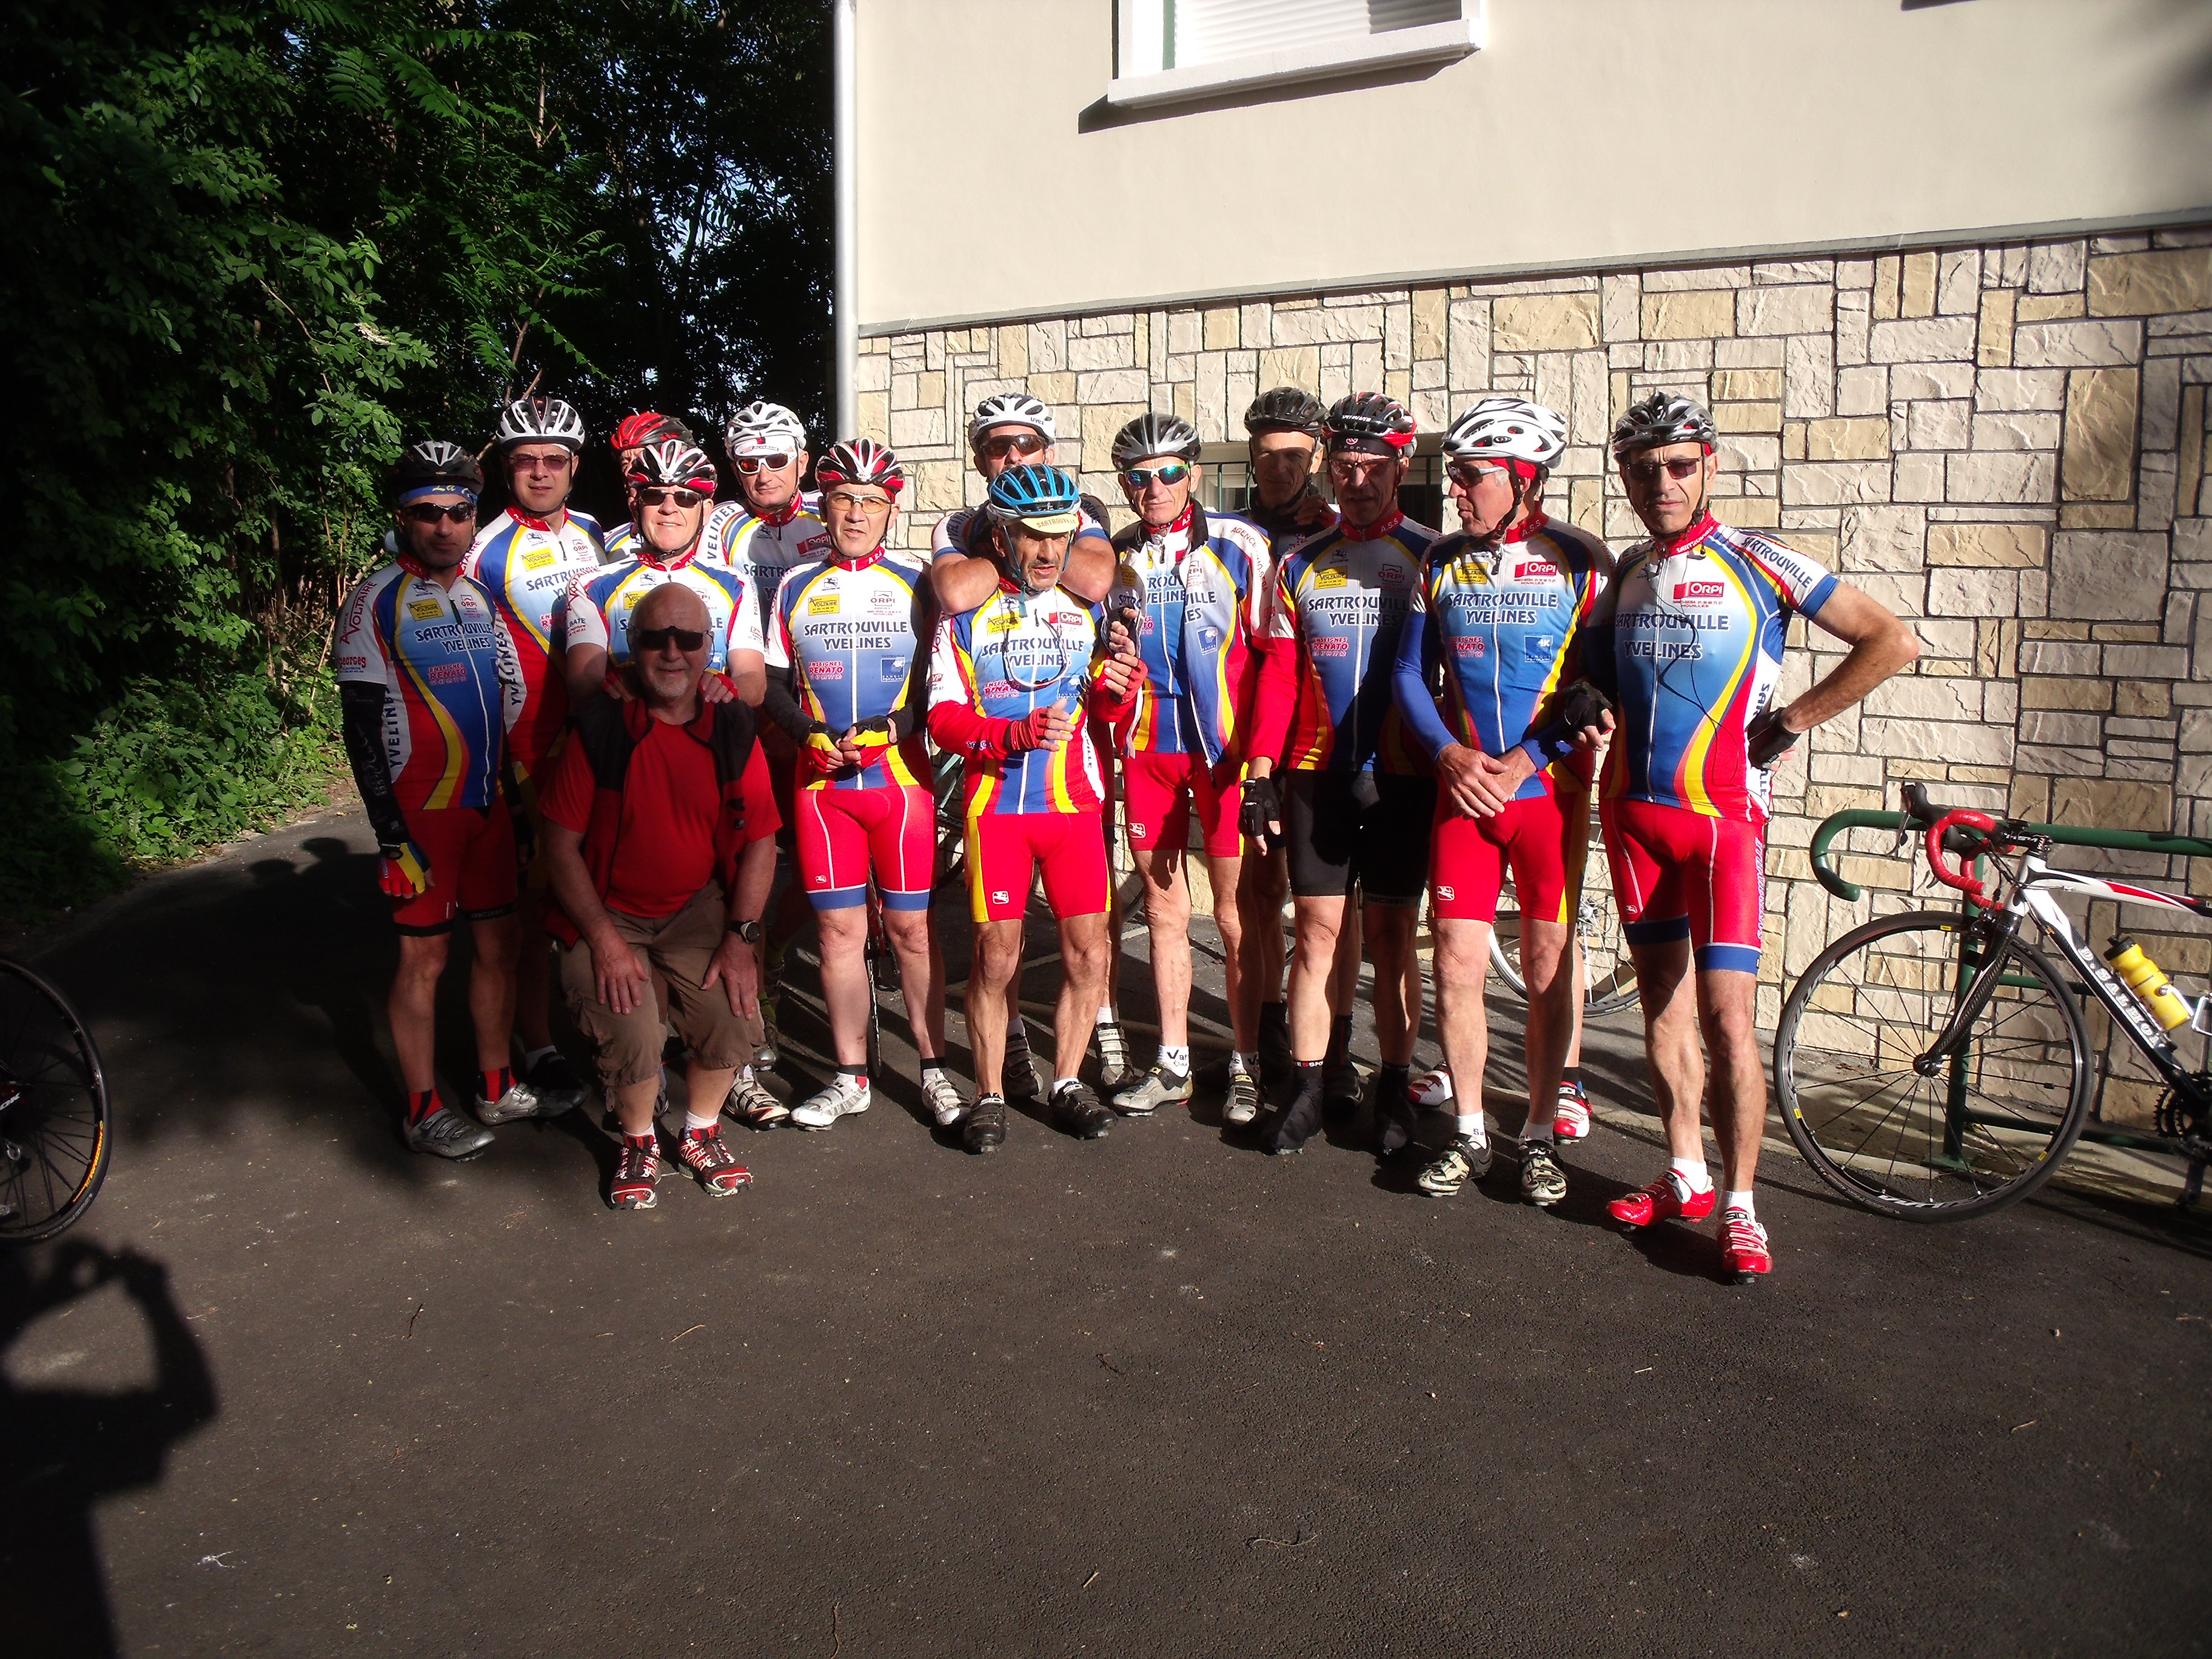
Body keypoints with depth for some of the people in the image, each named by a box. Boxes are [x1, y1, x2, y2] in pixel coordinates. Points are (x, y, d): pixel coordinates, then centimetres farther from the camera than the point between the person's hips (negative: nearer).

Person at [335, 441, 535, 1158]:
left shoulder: (480, 595, 12)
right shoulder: (376, 600, -8)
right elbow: (362, 726, -12)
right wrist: (390, 831, -16)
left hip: (489, 804, 6)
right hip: (422, 811, -6)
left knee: (499, 943, 11)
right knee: (424, 957, 1)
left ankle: (496, 1086, 24)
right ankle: (424, 1111, 12)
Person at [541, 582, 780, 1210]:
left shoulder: (732, 730, -2)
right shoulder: (600, 727, -10)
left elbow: (760, 841, 1)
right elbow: (562, 841, -9)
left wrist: (740, 937, -8)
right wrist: (604, 940, -14)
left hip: (697, 909, 2)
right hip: (607, 912, -2)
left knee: (734, 1020, -17)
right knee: (633, 1039, -21)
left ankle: (701, 1134, 15)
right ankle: (639, 1142, 14)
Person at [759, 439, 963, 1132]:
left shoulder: (916, 584, 4)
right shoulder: (795, 587, 9)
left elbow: (941, 684, 1)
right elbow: (774, 686, 10)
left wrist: (889, 730, -14)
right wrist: (816, 738, -8)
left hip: (902, 778, -2)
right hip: (821, 782, 2)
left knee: (911, 926, 1)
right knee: (839, 928, 4)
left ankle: (934, 1069, 12)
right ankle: (850, 1078, 15)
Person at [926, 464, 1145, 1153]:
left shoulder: (1090, 609, 10)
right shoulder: (967, 614, 2)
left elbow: (1109, 709, 11)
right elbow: (944, 718, -5)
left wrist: (1117, 687, -13)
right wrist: (1019, 732, -21)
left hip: (1075, 803, 2)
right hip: (995, 805, -2)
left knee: (1089, 954, 2)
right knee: (996, 958, -1)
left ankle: (1066, 1083, 20)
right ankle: (989, 1096, 14)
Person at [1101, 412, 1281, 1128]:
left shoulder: (1240, 545, -4)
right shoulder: (1114, 557, 8)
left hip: (1224, 747, -4)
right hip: (1145, 750, 4)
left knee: (1238, 915, 1)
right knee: (1163, 911, 10)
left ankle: (1247, 1067, 13)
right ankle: (1172, 1064, 21)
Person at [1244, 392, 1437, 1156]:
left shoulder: (1431, 560, 1)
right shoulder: (1300, 565, 10)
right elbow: (1278, 676, 8)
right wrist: (1260, 772, 1)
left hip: (1400, 778, -2)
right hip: (1316, 776, 2)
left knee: (1390, 935, 4)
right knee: (1317, 930, 4)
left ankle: (1394, 1092, 16)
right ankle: (1309, 1090, 12)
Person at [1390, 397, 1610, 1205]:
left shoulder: (1579, 561, -4)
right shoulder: (1443, 561, 6)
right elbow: (1411, 671, 8)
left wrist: (1522, 762, -14)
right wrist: (1449, 753, -9)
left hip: (1549, 789, -2)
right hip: (1463, 789, 3)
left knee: (1548, 963, 5)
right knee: (1457, 964, 2)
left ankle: (1539, 1135, 21)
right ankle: (1468, 1135, 18)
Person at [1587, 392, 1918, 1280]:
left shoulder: (1756, 561, -6)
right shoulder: (1627, 571, 10)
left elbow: (1892, 642, -7)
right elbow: (1597, 664, 27)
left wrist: (1790, 721, -7)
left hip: (1723, 813, -5)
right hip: (1633, 808, 6)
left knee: (1725, 1014, -9)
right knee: (1662, 1003, 12)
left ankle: (1739, 1208, 1)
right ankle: (1685, 1177, 24)